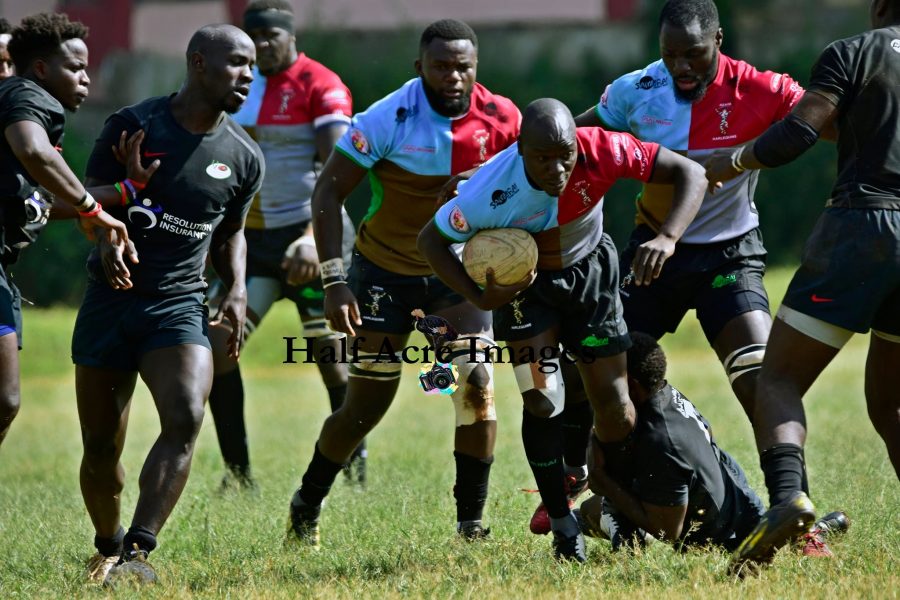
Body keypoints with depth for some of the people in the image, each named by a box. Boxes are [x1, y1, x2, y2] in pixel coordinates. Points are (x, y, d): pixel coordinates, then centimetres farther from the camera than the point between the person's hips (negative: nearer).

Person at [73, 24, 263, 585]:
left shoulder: (245, 158, 5)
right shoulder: (133, 125, -4)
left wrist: (237, 289, 3)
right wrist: (107, 239, -17)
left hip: (179, 306, 1)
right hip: (109, 301, -1)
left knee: (186, 418, -25)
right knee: (101, 448, 2)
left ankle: (137, 551, -27)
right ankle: (108, 549, 26)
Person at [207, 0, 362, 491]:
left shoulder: (322, 87, -10)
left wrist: (314, 236, -32)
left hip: (306, 233, -6)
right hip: (253, 236, 6)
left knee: (329, 351, -3)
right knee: (216, 344, -5)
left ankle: (356, 468, 11)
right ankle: (237, 473, 1)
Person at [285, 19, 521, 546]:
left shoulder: (501, 119, -14)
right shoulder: (388, 120, -22)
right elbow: (328, 193, -17)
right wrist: (335, 281, -24)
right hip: (385, 272, -2)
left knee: (478, 384, -17)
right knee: (366, 408, 2)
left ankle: (471, 522, -6)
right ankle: (307, 509, 26)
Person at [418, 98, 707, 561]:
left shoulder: (600, 152, -34)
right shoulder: (491, 192, -37)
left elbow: (690, 174, -25)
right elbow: (431, 240, -19)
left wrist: (667, 238, -41)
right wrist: (480, 298, -32)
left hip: (590, 274, 2)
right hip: (522, 284, -2)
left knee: (616, 414, -1)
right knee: (541, 398, -20)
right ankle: (561, 522, -1)